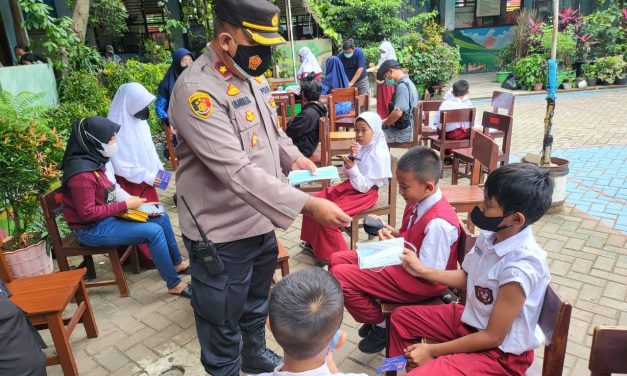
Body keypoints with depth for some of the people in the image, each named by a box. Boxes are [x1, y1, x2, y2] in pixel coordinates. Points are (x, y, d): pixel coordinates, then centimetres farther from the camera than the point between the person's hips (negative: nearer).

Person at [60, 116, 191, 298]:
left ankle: (177, 263, 23)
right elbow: (87, 213, -26)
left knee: (161, 218, 7)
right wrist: (126, 205, -22)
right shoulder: (82, 173, -26)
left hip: (106, 216, 10)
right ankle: (174, 284, -10)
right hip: (91, 229, -10)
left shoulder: (94, 160, 3)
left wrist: (131, 201, -3)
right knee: (154, 231, -22)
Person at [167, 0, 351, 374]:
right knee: (222, 326, 14)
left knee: (257, 303, 29)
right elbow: (238, 172, -33)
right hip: (222, 235, -8)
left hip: (262, 221, 8)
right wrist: (308, 205, -34)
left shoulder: (253, 75, 3)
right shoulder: (197, 89, -25)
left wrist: (294, 157, 2)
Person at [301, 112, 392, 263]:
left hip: (365, 193, -8)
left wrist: (352, 168, -34)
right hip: (350, 186, 9)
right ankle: (313, 242, 19)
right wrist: (351, 156, -11)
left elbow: (364, 186, -22)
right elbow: (346, 173, 6)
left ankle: (333, 255, -3)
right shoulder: (361, 147, 1)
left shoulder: (379, 155, -21)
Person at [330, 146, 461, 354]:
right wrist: (396, 235, -6)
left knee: (340, 276, -18)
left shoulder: (439, 222, -29)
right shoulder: (418, 201, -3)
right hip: (403, 261, 10)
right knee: (338, 260, 7)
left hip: (419, 282, -9)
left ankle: (381, 325, 5)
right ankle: (377, 313, 16)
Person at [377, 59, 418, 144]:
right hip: (403, 128, 10)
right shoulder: (407, 82, 13)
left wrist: (384, 124, -13)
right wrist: (387, 120, 12)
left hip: (401, 133, -10)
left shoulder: (402, 86, -19)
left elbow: (398, 112, -28)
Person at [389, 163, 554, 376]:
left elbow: (493, 337, -23)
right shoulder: (491, 235, -11)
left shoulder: (519, 268, -33)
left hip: (501, 353, -8)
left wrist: (432, 351, -16)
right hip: (473, 319, 8)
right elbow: (467, 278, 9)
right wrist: (422, 271, 4)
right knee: (402, 317, 15)